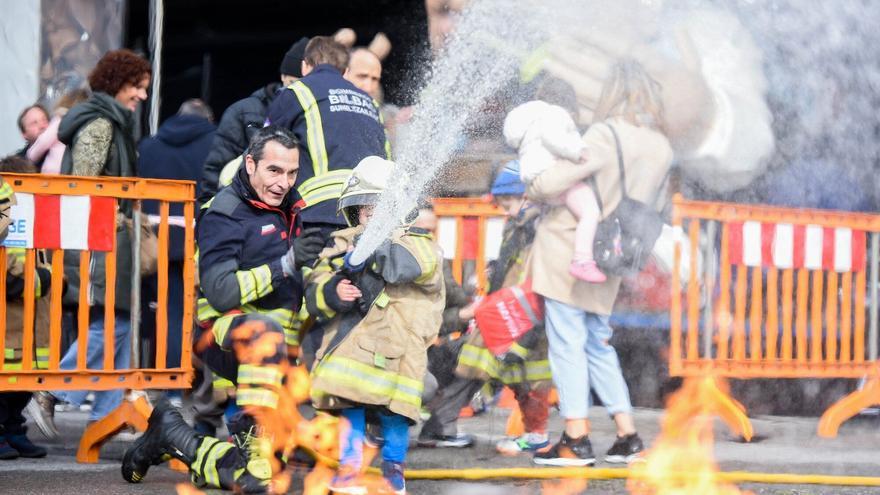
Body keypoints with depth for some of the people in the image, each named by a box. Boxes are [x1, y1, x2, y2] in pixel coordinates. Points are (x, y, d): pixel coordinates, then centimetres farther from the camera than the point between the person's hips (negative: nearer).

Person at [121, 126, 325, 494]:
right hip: (221, 335, -7)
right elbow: (221, 293, -22)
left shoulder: (290, 209, 12)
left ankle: (173, 438, 20)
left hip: (281, 346, 7)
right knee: (265, 331, -43)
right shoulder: (225, 214, -10)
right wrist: (285, 264, -30)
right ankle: (251, 441, -40)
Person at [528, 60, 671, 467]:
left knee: (567, 342, -3)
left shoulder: (606, 135, -16)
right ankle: (627, 437, 13)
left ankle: (576, 440, -5)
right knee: (598, 344, 16)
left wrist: (531, 190, 2)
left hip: (568, 246, -7)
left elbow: (553, 182, -18)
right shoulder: (662, 149, 5)